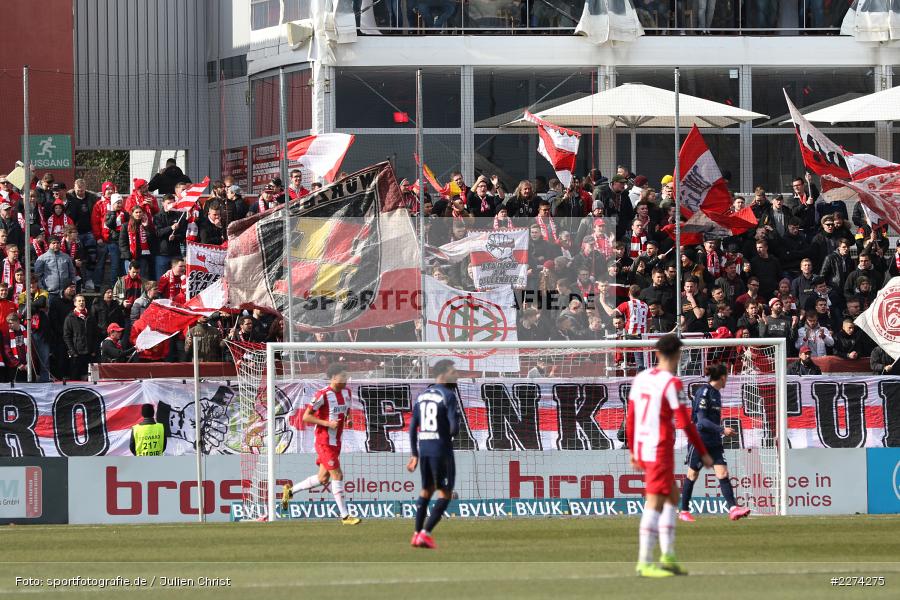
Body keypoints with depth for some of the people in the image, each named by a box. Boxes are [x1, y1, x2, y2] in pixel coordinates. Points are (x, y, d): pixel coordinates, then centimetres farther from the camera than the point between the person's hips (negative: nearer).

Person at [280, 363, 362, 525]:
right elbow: (306, 416, -14)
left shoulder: (346, 392, 8)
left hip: (336, 442, 8)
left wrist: (348, 420, 1)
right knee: (337, 476, -8)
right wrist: (327, 423, -22)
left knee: (323, 478, 13)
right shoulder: (323, 395, -16)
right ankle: (345, 516, -4)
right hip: (325, 441, -8)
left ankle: (290, 490, 31)